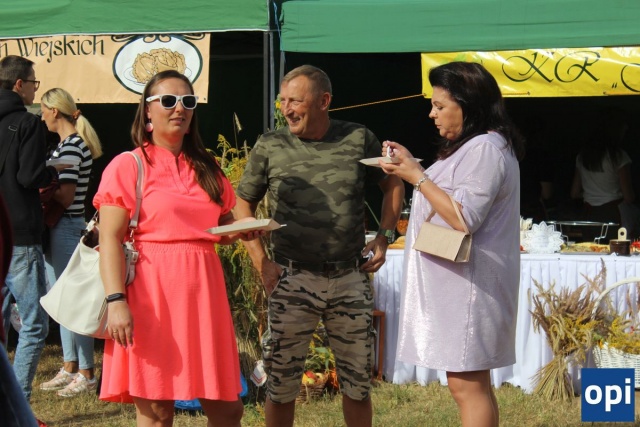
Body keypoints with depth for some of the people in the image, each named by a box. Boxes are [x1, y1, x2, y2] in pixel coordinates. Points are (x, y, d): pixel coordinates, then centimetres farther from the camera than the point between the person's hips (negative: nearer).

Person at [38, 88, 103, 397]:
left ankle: (86, 374, 0)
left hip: (67, 228, -10)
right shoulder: (70, 143, 14)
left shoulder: (70, 147, -16)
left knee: (74, 300, -5)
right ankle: (70, 368, 24)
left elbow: (64, 197, -20)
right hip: (62, 228, 10)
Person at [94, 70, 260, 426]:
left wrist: (243, 230, 2)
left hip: (204, 291, 5)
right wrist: (116, 300, -19)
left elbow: (224, 228, 25)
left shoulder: (207, 168, 17)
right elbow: (111, 240, -7)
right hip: (152, 293, -5)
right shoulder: (128, 166, 0)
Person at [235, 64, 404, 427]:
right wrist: (261, 261, -2)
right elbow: (243, 204, 8)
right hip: (293, 280, -1)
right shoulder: (270, 147, 0)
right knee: (281, 383, 2)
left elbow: (393, 184, 16)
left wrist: (384, 236, 5)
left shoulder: (359, 139, 1)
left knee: (358, 382, 10)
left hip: (351, 279, 1)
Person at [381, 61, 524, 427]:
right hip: (456, 285, 11)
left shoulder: (484, 149, -15)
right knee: (472, 383, 12)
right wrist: (411, 165, 12)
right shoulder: (470, 147, 19)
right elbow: (447, 201, 22)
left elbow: (464, 218, -22)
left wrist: (418, 177, -15)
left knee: (467, 385, -10)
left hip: (469, 285, -11)